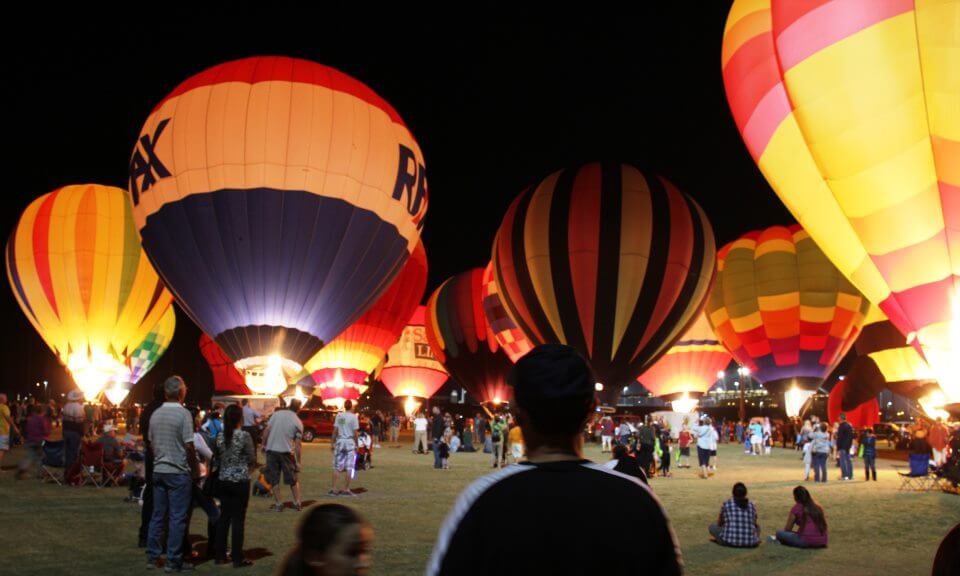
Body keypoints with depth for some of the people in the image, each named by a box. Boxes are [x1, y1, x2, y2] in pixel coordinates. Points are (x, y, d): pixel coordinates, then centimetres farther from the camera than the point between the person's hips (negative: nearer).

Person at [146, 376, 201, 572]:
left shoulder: (155, 414, 5)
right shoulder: (183, 414, -14)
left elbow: (151, 444, 10)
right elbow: (189, 446, -14)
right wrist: (195, 469, -3)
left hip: (158, 471, 6)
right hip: (179, 472, -6)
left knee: (158, 515, 13)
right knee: (177, 518, 0)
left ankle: (152, 556, 20)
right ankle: (173, 561, 5)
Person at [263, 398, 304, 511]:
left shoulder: (276, 414, 1)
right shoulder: (298, 422, -2)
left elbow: (267, 431, -2)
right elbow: (297, 444, -3)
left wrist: (264, 445, 9)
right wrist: (298, 461, 2)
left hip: (271, 450, 1)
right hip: (287, 451, -1)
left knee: (274, 479, 10)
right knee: (294, 479, 14)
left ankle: (278, 504, 12)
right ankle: (297, 503, 18)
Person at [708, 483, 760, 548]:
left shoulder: (726, 504, 5)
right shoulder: (751, 505, 9)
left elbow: (719, 523, 19)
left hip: (729, 542, -3)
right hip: (750, 544, 3)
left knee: (712, 527, 24)